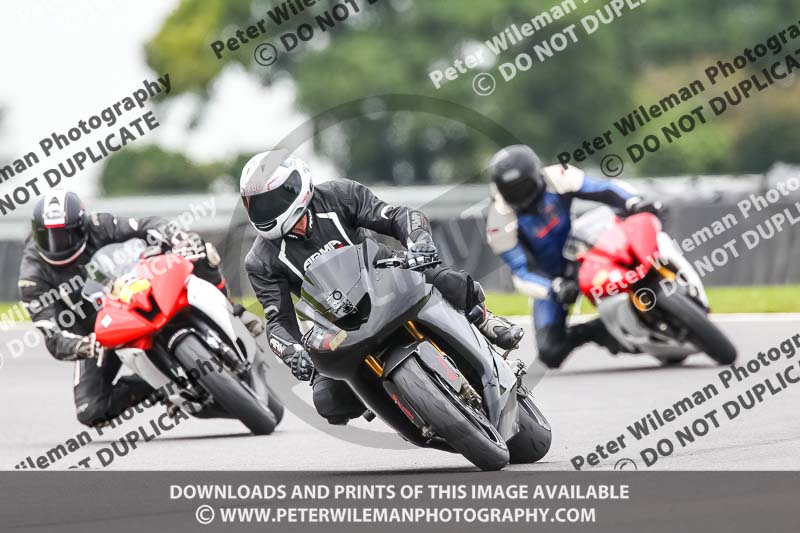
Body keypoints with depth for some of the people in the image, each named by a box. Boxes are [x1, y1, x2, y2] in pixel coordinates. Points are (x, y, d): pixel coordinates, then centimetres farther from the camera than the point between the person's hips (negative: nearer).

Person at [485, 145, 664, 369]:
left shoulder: (556, 179, -19)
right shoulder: (500, 222, -22)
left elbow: (605, 189, -15)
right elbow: (521, 273, -23)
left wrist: (634, 204, -35)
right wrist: (555, 290, -40)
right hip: (549, 280, -2)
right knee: (551, 353, -15)